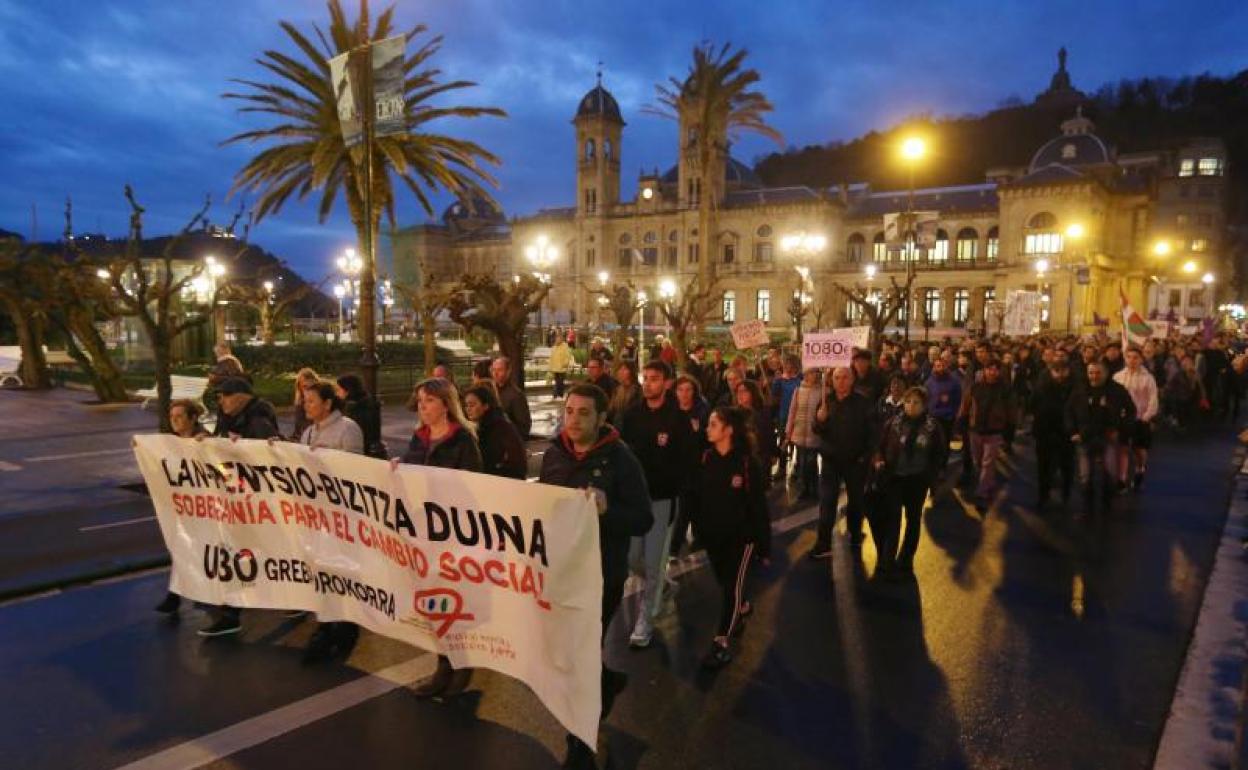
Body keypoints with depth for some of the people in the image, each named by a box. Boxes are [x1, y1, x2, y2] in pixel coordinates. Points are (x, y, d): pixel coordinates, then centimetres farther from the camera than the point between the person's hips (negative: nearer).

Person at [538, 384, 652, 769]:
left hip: (602, 575, -5)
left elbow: (644, 520, -16)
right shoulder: (553, 453, 0)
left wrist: (607, 509, -33)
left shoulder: (620, 458, -14)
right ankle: (608, 680, 52)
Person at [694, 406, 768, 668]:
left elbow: (759, 504, -13)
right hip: (712, 531, 5)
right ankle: (742, 607, 50)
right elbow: (697, 495, 3)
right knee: (724, 580, 20)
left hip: (740, 533, -5)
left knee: (732, 585, 1)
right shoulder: (706, 458, -3)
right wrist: (697, 528, 2)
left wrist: (763, 541, -11)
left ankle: (721, 642, 7)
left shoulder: (748, 462, -16)